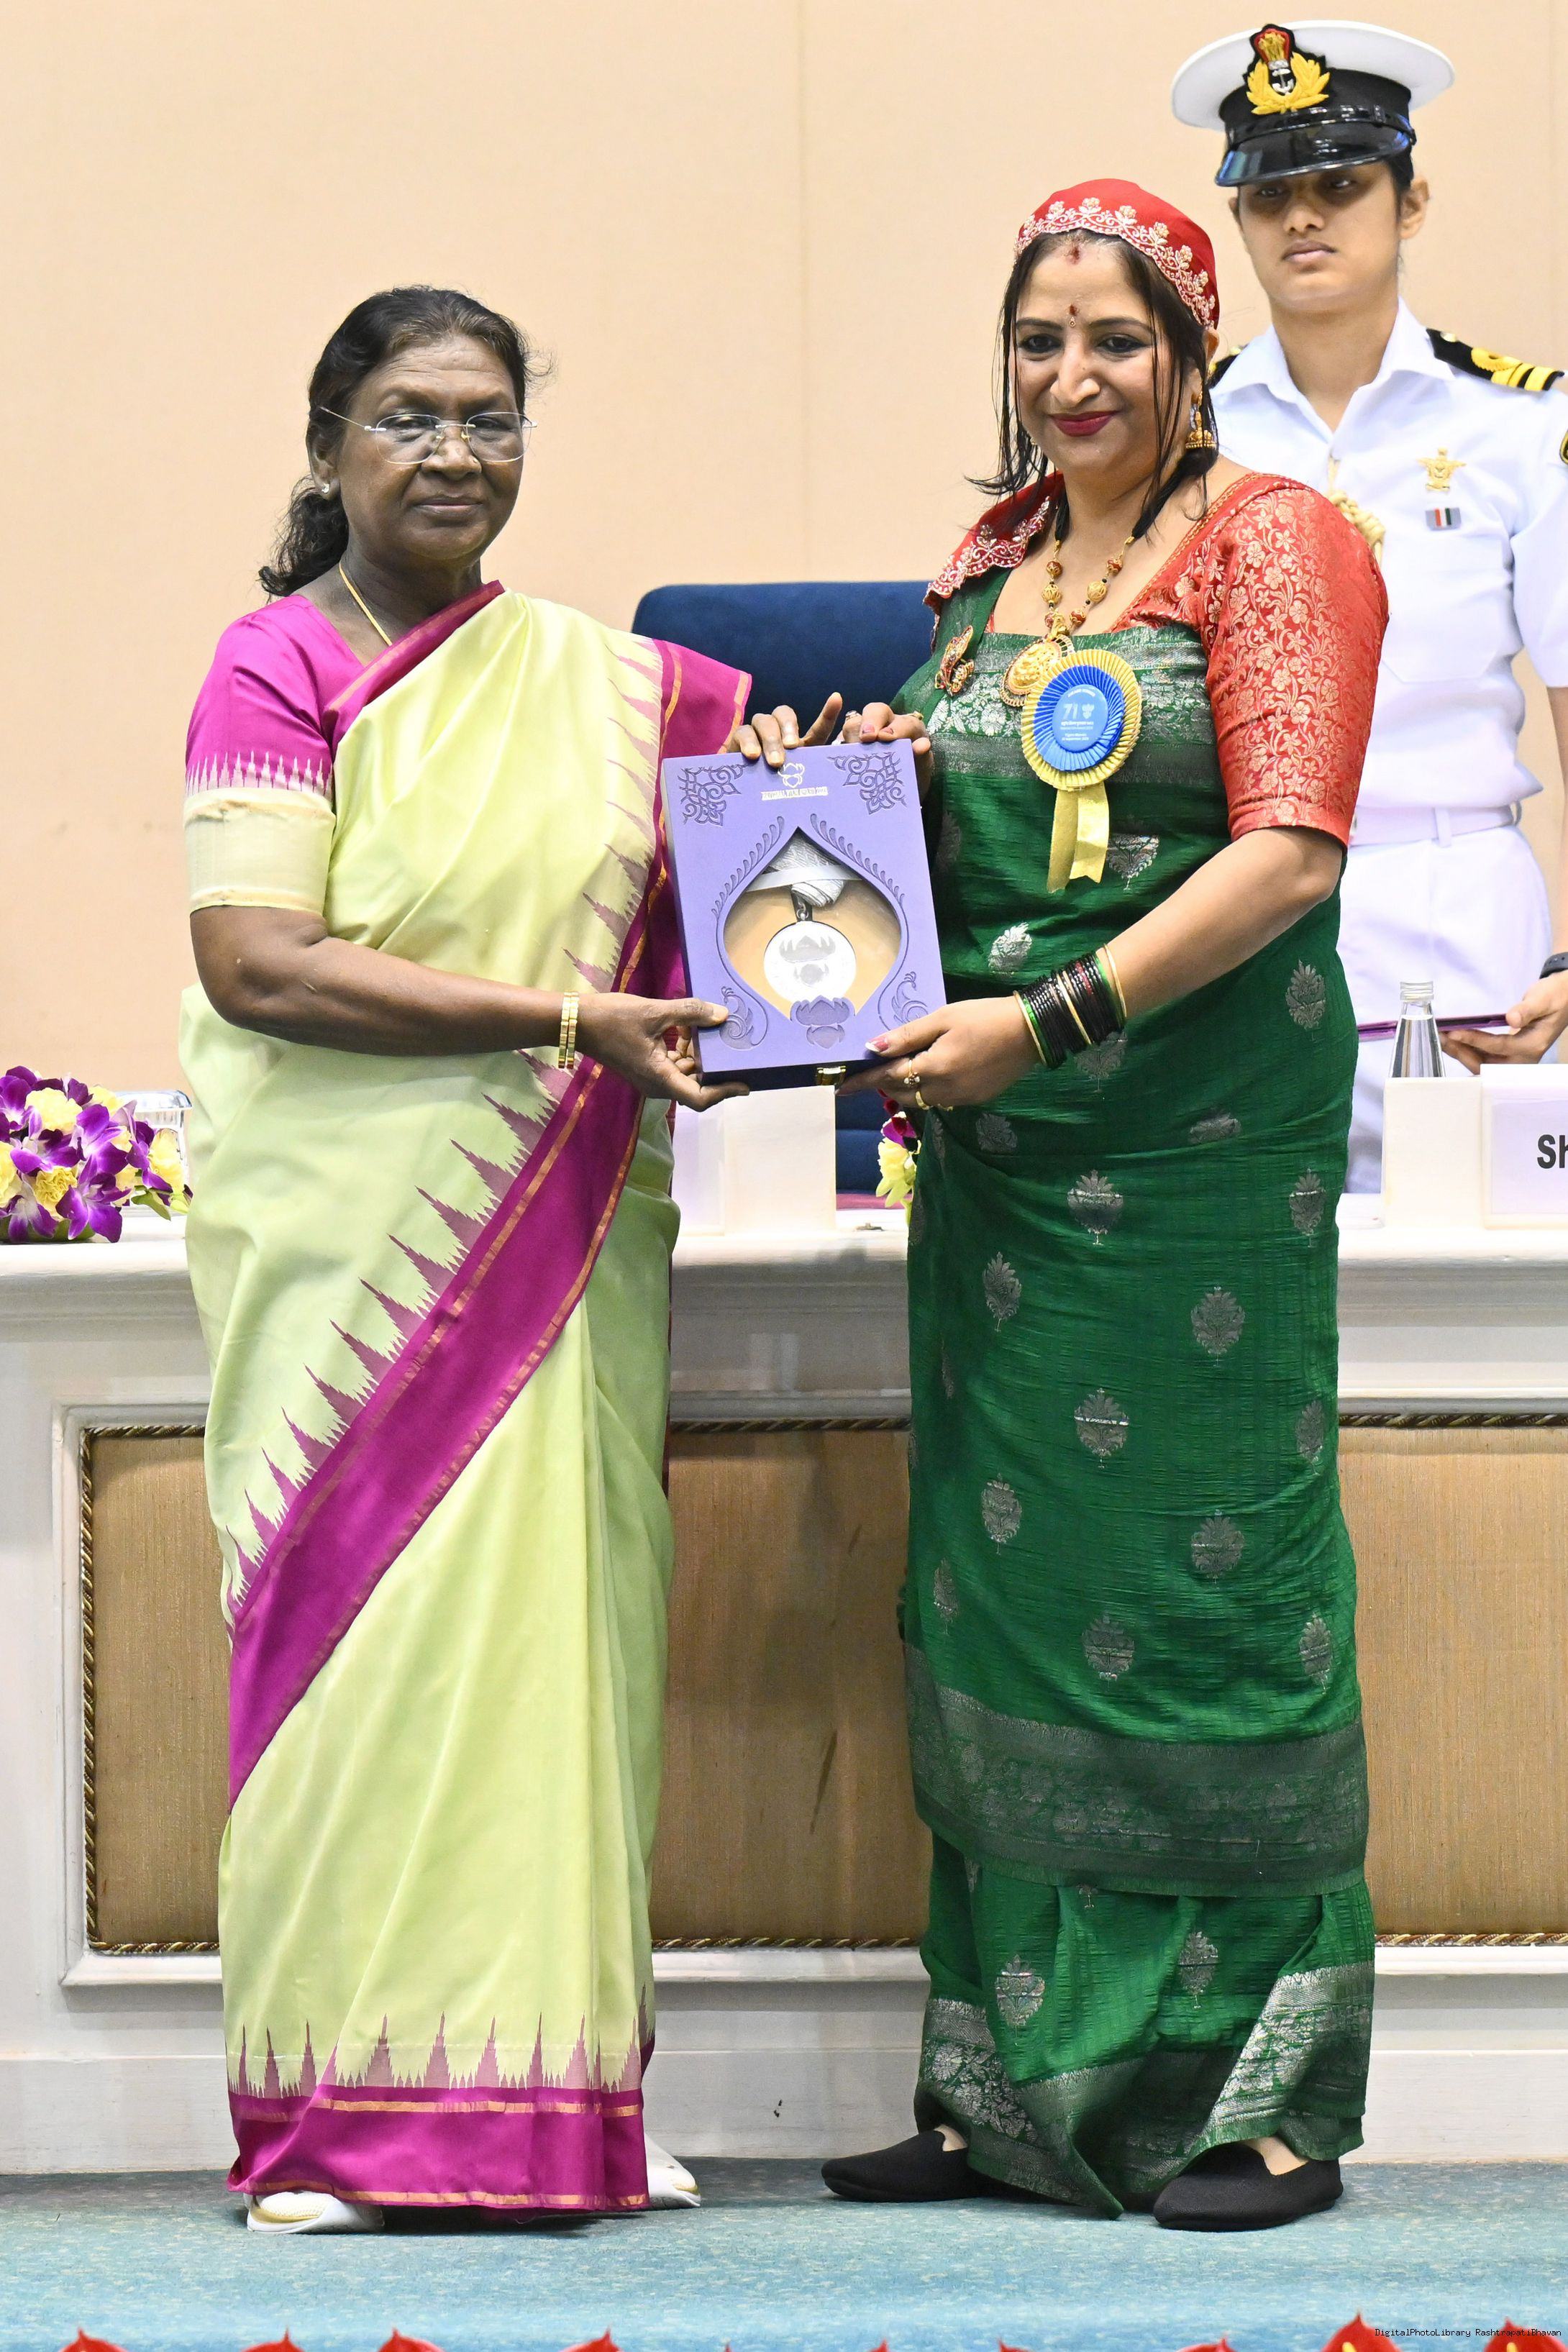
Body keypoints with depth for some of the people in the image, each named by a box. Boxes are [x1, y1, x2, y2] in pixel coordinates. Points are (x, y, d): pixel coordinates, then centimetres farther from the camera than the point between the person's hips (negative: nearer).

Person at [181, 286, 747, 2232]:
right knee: (363, 1619, -6)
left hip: (560, 1246, 4)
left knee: (558, 1622, 1)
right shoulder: (276, 669, -1)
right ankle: (344, 2118, -2)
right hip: (347, 1244, -4)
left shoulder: (601, 681, 13)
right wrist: (563, 1016, -17)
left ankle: (561, 2093, 5)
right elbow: (256, 961, -12)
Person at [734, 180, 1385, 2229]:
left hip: (1206, 1132, -6)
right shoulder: (989, 561, 16)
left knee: (1206, 1567, -5)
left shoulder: (1270, 543, -4)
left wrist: (1053, 1019, -20)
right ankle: (1015, 2085, 14)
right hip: (1000, 1140, 7)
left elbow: (1287, 848, -14)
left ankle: (1266, 2100, 3)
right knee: (998, 1580, 6)